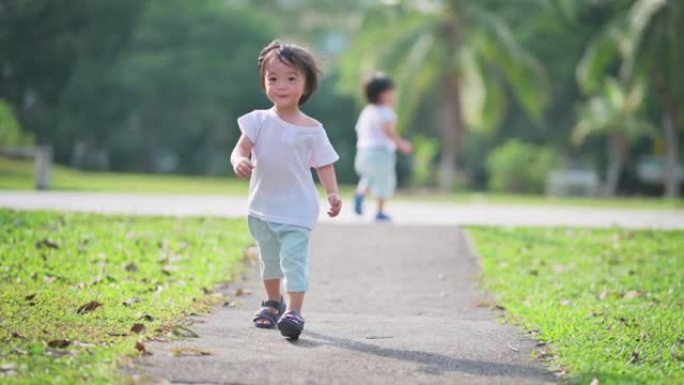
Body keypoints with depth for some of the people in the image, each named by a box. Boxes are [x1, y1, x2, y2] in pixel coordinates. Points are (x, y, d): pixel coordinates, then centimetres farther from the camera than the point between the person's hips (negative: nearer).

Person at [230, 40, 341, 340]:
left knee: (294, 258, -17)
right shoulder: (259, 121, -2)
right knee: (269, 259, 21)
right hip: (262, 206, 4)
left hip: (296, 210, -4)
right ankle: (272, 303, 41)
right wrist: (239, 161, -31)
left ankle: (293, 312, -21)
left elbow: (324, 164, -3)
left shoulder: (311, 130, -6)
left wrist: (333, 194, -17)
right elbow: (240, 149, -7)